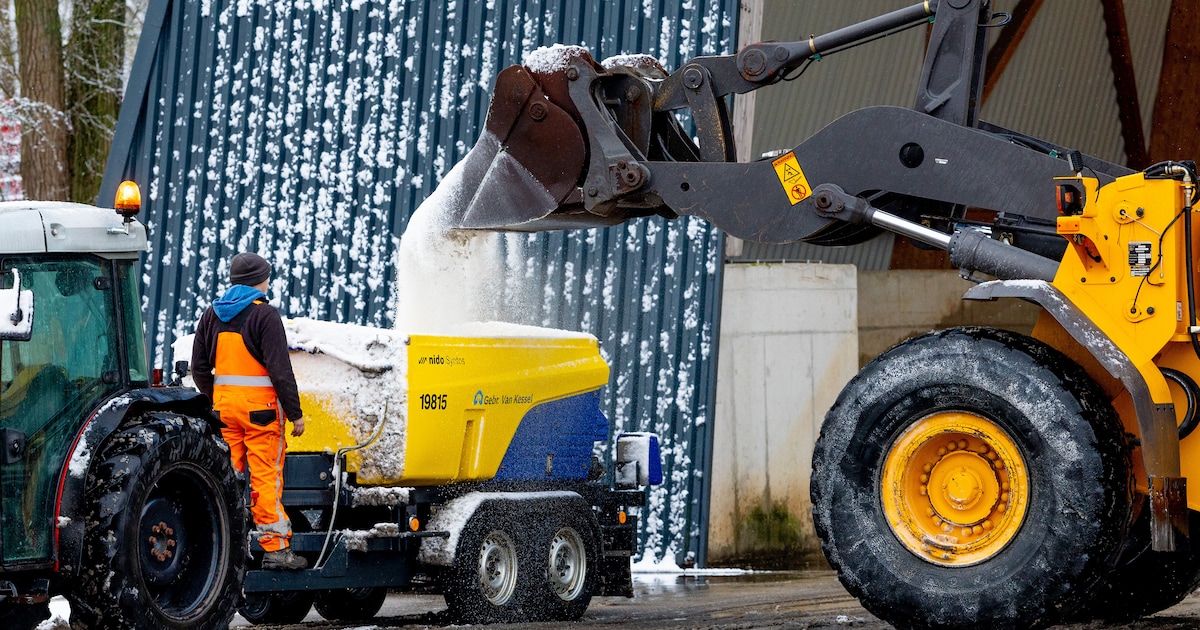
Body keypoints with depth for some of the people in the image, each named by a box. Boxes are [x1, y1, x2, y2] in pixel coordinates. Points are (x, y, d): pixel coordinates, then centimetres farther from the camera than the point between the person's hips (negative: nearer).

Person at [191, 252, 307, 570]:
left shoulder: (212, 314, 10)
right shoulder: (264, 314, -9)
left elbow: (199, 369, 13)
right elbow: (280, 369, -13)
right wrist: (295, 413, -10)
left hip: (224, 404, 6)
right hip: (260, 406, -6)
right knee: (266, 476, -5)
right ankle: (275, 548, -6)